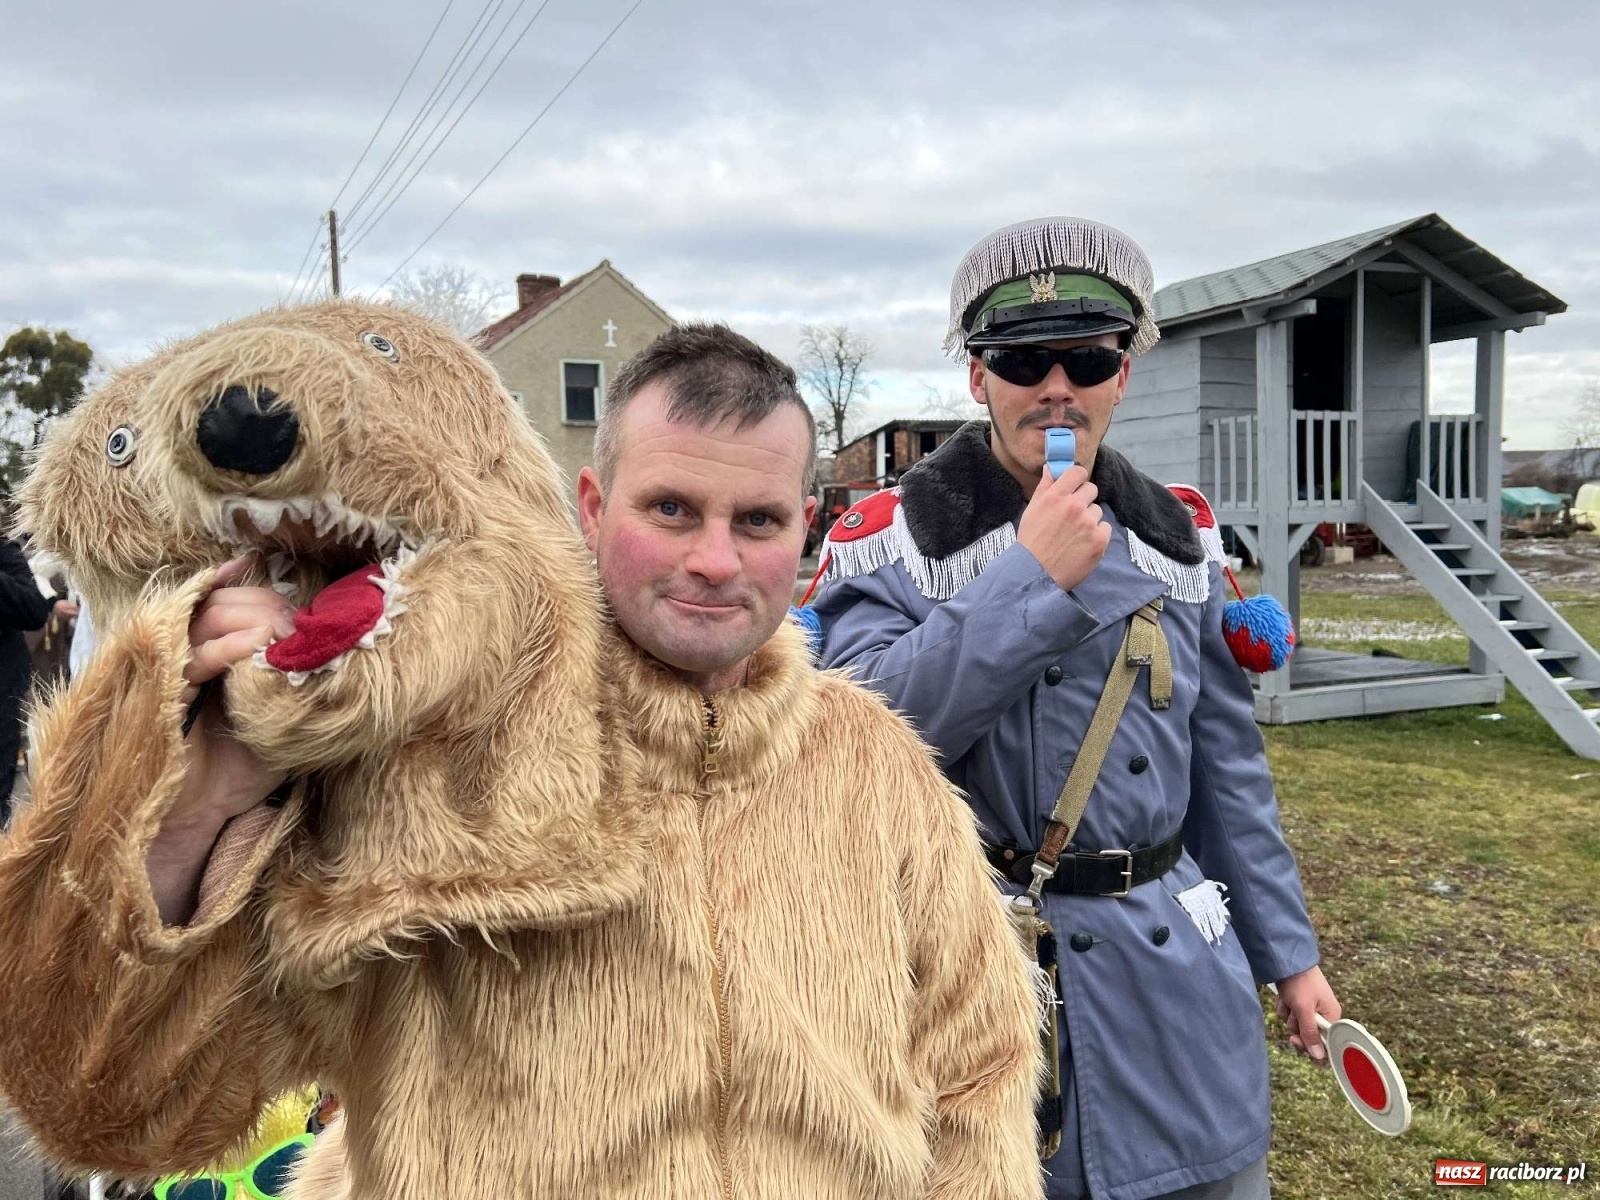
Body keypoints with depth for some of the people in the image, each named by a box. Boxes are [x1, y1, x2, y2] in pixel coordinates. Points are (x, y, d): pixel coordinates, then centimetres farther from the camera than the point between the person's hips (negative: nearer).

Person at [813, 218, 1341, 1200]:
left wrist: (1288, 950, 13)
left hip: (1176, 965, 5)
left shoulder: (1176, 541, 5)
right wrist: (1032, 578, -24)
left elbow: (1227, 767, 11)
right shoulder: (891, 538, -9)